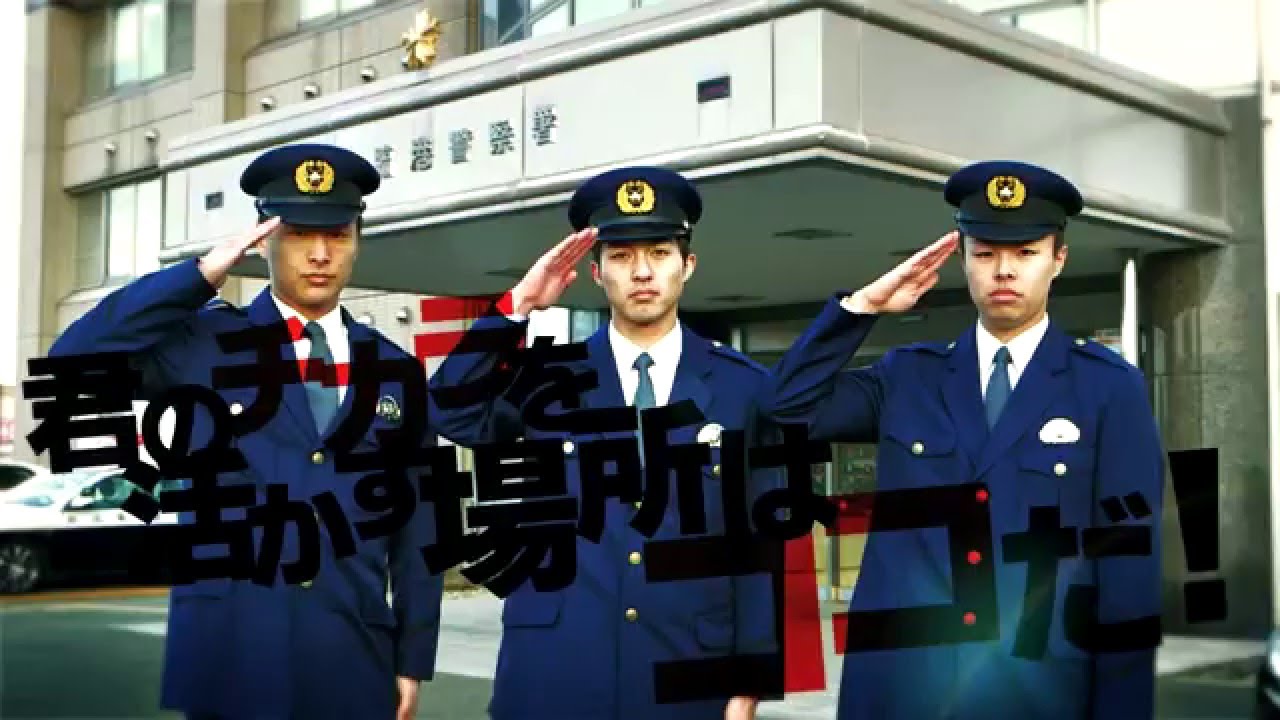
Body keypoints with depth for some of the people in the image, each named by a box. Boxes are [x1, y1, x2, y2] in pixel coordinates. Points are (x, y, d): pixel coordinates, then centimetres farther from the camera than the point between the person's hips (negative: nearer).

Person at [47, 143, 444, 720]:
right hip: (229, 655, -2)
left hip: (356, 660, 3)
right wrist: (199, 276, -13)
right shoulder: (204, 339, 1)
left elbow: (416, 523, 7)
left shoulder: (395, 369, 8)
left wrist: (414, 659, 4)